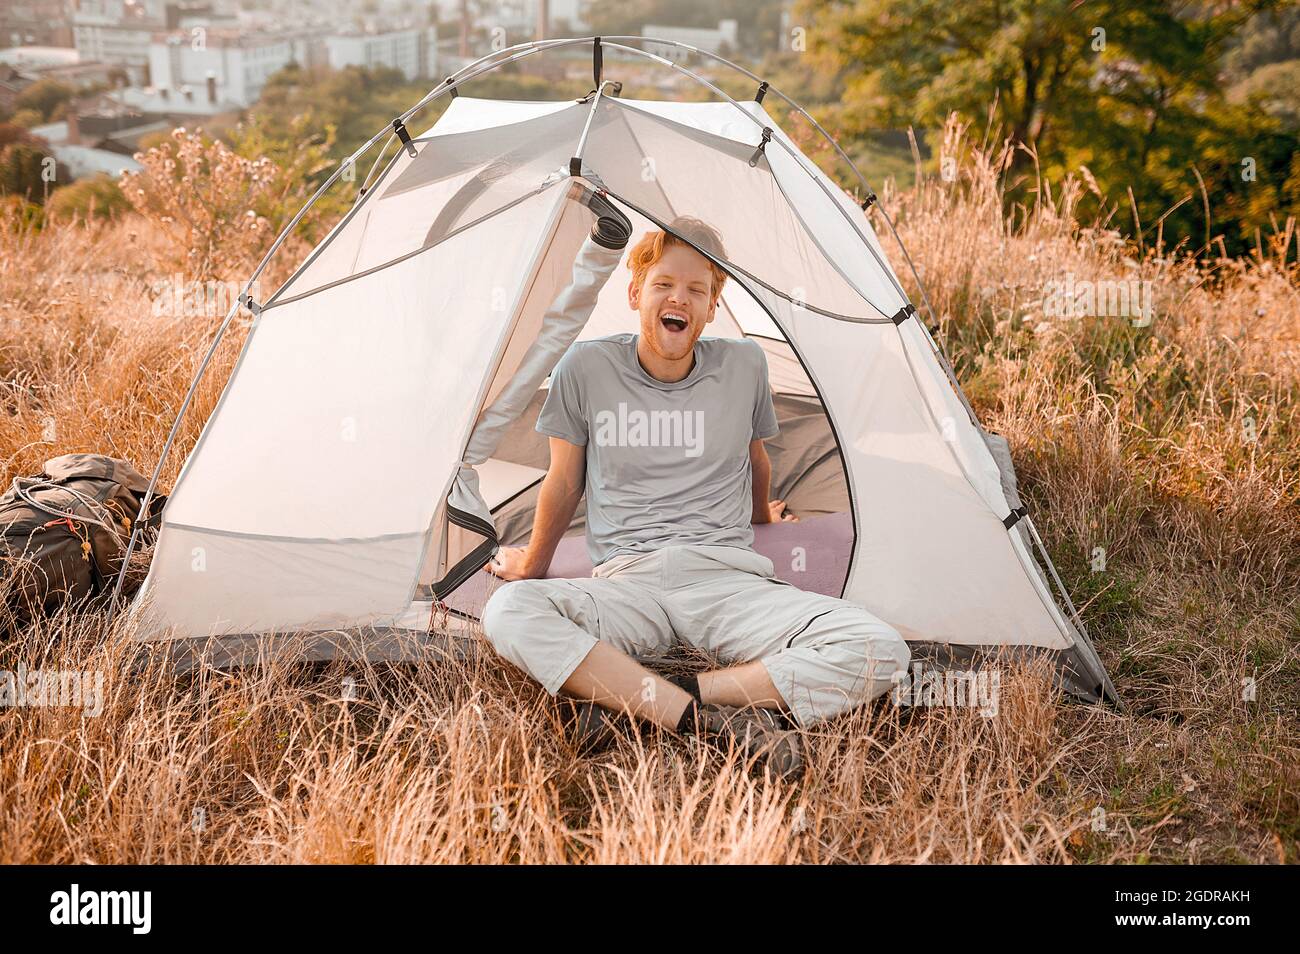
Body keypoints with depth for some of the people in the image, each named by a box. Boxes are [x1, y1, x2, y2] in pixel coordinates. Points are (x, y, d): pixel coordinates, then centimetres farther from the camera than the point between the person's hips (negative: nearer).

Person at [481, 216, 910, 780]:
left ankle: (626, 702, -25)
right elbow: (564, 483, 14)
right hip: (628, 584, -1)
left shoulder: (744, 365, 4)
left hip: (728, 580, 2)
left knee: (878, 651, -25)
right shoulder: (586, 368, 1)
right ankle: (713, 721, -33)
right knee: (508, 612, -33)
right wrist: (534, 563, 24)